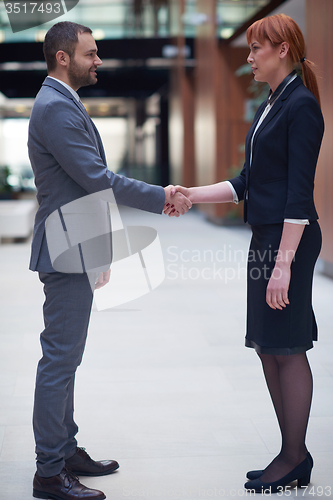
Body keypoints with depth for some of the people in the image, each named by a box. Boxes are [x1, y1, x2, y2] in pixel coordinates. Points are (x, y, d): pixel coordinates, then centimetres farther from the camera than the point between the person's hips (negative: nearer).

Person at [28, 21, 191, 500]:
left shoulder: (62, 104, 18)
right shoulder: (56, 108, -17)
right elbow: (98, 179, -22)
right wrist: (164, 197, -16)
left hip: (74, 250, 11)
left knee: (64, 357, 16)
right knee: (59, 359, -6)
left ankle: (66, 451, 26)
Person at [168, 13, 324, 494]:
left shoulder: (302, 106, -12)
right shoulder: (269, 107, 17)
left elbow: (299, 191, -18)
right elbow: (247, 182, 18)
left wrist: (284, 262, -21)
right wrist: (192, 194, 10)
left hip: (289, 240, -10)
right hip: (265, 237, 10)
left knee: (287, 349, -2)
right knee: (268, 349, 11)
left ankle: (294, 459, 9)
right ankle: (293, 455, 21)